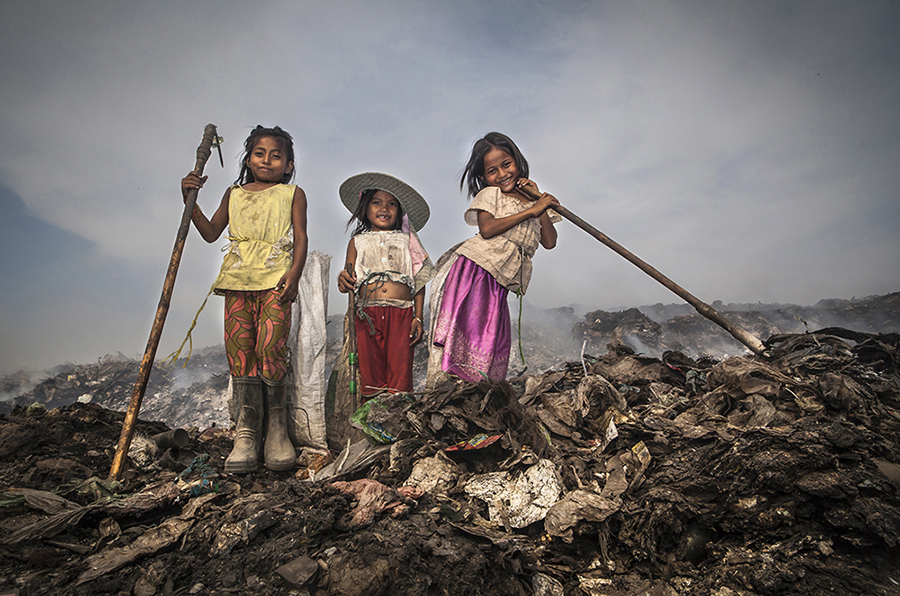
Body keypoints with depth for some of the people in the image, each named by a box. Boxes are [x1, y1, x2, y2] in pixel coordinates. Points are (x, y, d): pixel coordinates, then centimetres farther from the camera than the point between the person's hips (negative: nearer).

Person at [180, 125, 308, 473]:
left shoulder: (292, 194, 15)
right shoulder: (234, 194, 24)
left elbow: (300, 238, 5)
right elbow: (211, 233, 23)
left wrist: (294, 275, -10)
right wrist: (190, 201, 10)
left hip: (276, 279, -3)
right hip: (238, 278, 3)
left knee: (270, 346, -17)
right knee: (239, 348, -7)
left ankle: (276, 429, -5)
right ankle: (246, 433, -5)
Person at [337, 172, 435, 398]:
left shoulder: (407, 241, 15)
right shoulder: (357, 242, 16)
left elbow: (420, 281, 11)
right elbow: (350, 278, 10)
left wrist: (418, 317, 2)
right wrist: (343, 280, -15)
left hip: (402, 314, 0)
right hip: (368, 315, 1)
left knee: (400, 370, -4)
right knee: (370, 373, 1)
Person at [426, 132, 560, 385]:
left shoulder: (532, 201, 22)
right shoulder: (489, 194, 8)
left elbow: (549, 241, 9)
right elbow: (487, 228, -13)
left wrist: (540, 203, 5)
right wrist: (530, 211, -12)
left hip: (498, 281, 6)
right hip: (474, 269, -5)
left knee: (496, 341, -1)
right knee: (464, 330, -15)